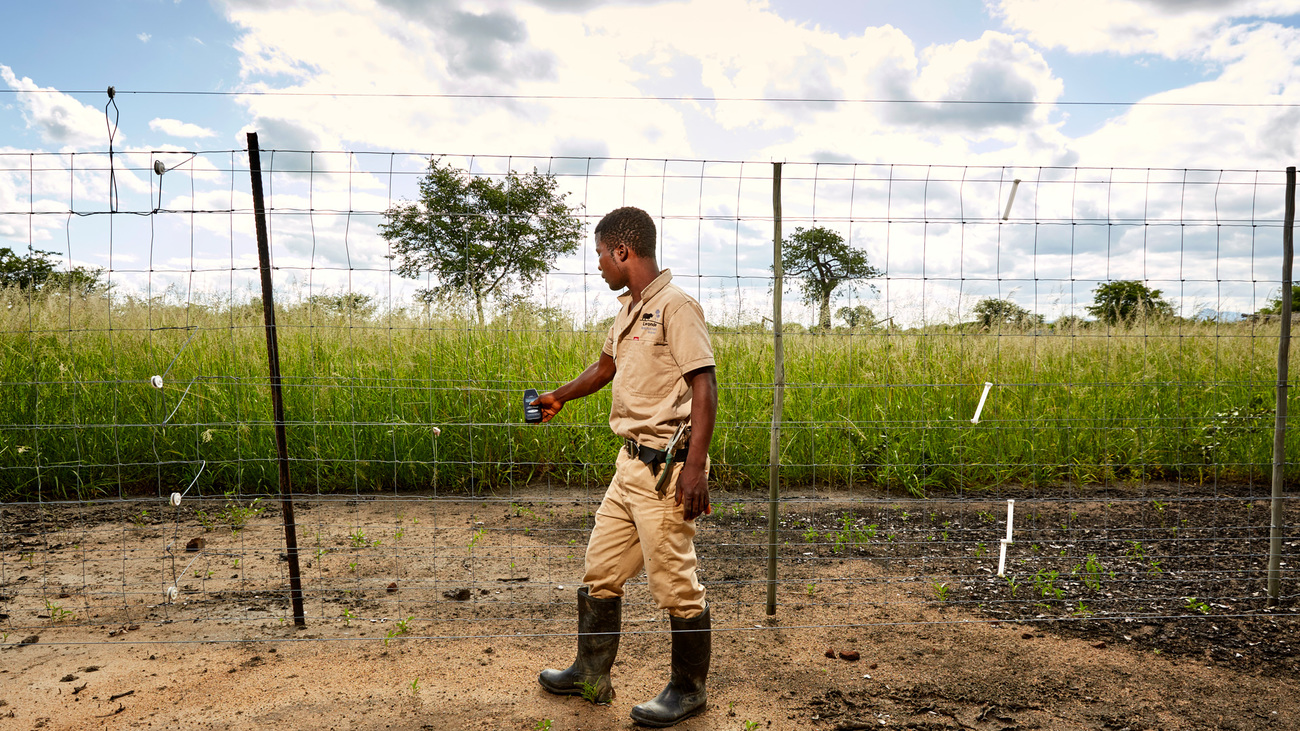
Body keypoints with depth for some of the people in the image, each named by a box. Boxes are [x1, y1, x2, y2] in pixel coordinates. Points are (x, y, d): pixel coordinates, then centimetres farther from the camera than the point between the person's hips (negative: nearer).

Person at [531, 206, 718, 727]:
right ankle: (592, 674, 33)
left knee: (675, 583, 1)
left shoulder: (675, 306, -13)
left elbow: (704, 387, -19)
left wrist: (696, 467, -25)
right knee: (600, 571, 16)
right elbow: (606, 367, 32)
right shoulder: (628, 310, 15)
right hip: (631, 462, 9)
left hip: (667, 466, -9)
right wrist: (558, 399, 43)